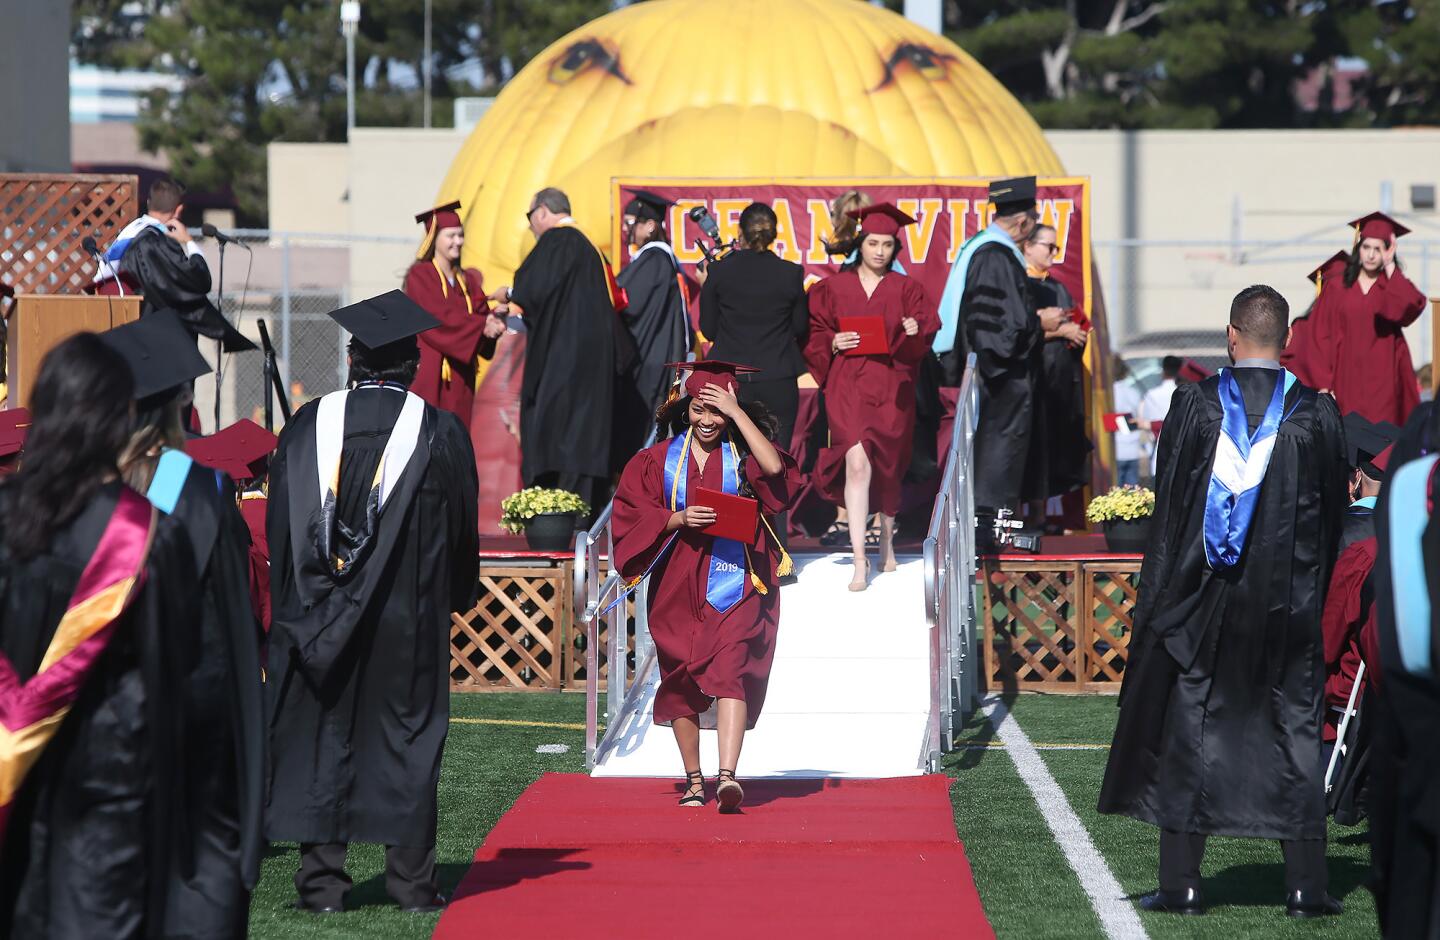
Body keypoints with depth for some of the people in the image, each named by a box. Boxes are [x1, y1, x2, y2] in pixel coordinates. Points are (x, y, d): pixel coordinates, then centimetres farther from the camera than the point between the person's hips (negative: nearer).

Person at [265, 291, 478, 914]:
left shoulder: (308, 426, 0)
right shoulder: (439, 433, -4)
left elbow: (281, 524, 4)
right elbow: (461, 529, 4)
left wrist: (290, 606, 13)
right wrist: (457, 597, 21)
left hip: (317, 611, 1)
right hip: (409, 620, -1)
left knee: (319, 736, 6)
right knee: (405, 734, 6)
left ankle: (322, 880, 4)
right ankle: (411, 880, 6)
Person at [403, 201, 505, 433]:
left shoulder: (467, 280, 18)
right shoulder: (420, 275, -3)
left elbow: (482, 314, 9)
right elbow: (437, 317, -14)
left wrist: (492, 325, -15)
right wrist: (481, 325, -19)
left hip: (460, 375, 6)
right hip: (429, 372, -6)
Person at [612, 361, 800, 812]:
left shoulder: (742, 453, 4)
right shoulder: (659, 459, 7)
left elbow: (774, 467, -18)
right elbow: (633, 516, 2)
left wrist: (738, 413, -14)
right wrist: (679, 519, -15)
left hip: (734, 583, -3)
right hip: (678, 584, 3)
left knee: (730, 670, -18)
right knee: (681, 681, 7)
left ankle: (728, 776, -29)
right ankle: (693, 782, 20)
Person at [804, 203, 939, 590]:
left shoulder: (906, 290, 7)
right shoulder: (833, 288, 6)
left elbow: (924, 342, 3)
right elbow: (813, 334, 7)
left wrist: (913, 334, -18)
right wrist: (832, 343, -13)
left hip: (892, 389, 2)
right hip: (848, 387, -2)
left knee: (888, 468, 10)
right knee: (857, 462, -16)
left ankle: (887, 539, 37)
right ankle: (859, 561, -19)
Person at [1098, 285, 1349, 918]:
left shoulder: (1194, 407, -6)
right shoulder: (1317, 416, -3)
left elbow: (1168, 509, -2)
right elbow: (1331, 520, 4)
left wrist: (1159, 597, 5)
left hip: (1203, 601, -1)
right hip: (1288, 602, 1)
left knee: (1189, 732, 7)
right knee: (1294, 732, 7)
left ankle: (1181, 884, 6)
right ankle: (1305, 887, 4)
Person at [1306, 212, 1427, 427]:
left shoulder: (1395, 286, 10)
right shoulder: (1336, 287, 9)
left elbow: (1411, 308, -14)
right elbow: (1321, 336, 4)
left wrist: (1390, 266, -9)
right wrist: (1324, 383, -6)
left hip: (1382, 383, 0)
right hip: (1346, 381, 0)